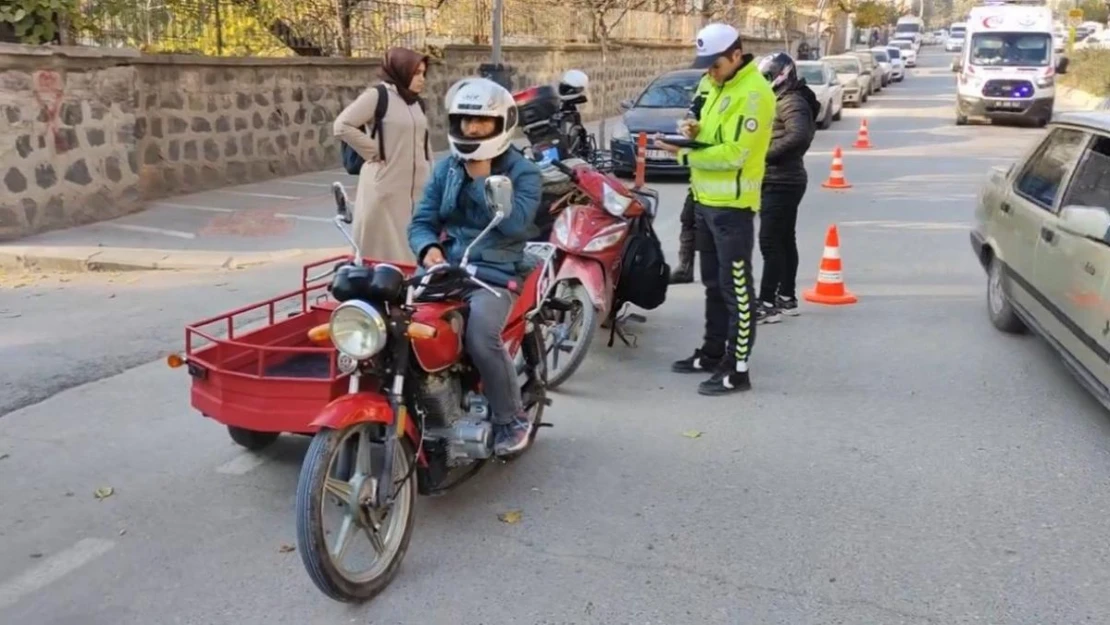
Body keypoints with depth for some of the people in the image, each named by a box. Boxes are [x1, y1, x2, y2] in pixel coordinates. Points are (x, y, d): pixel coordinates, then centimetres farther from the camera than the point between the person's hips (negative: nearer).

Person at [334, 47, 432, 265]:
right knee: (384, 249, -4)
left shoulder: (417, 103, 15)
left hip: (416, 189, 7)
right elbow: (342, 126, -13)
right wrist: (374, 150, -11)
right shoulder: (378, 95, -7)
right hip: (385, 189, -7)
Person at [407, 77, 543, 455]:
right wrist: (428, 249, -13)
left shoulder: (523, 172, 2)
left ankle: (513, 418, -8)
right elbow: (422, 221, 9)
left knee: (480, 337, -31)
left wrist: (483, 180, -11)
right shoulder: (445, 168, 16)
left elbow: (514, 223, -15)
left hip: (496, 275, -4)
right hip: (446, 268, 5)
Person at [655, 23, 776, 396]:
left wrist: (684, 155, -20)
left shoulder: (753, 93, -16)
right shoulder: (717, 86, 13)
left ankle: (737, 370, -1)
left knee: (736, 288, -5)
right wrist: (696, 131, -1)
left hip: (732, 204, -10)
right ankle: (713, 352, 31)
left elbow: (733, 153, -22)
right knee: (713, 283, 18)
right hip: (706, 199, 10)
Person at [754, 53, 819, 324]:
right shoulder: (782, 100, 17)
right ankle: (786, 298, 22)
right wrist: (764, 151, 2)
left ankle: (767, 303, -9)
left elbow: (798, 135, -31)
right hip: (783, 180, 11)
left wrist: (765, 153, -25)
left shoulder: (791, 102, -15)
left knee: (770, 243, -11)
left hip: (780, 182, -11)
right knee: (784, 240, 14)